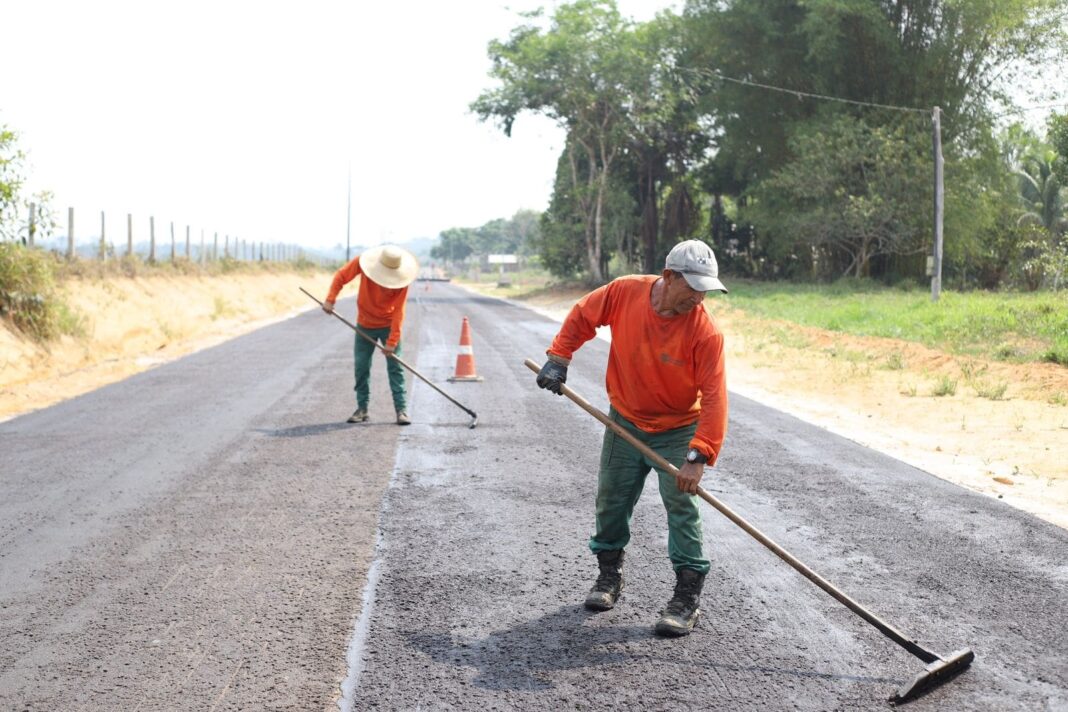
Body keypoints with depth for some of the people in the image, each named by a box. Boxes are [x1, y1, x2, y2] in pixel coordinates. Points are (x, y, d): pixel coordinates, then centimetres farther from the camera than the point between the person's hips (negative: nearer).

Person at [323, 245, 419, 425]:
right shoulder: (362, 261, -20)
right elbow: (341, 276, -7)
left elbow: (398, 311, -24)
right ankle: (362, 409, 12)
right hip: (365, 325, 2)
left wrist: (392, 341, -26)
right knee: (361, 366, 3)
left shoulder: (401, 280, -24)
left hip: (388, 325, -2)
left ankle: (401, 409, -4)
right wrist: (330, 299, -18)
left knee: (395, 367, -6)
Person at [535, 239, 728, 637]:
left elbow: (713, 397, -29)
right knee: (611, 501, 12)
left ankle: (688, 595, -3)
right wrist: (558, 358, -7)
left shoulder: (705, 332, -26)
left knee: (681, 506, -12)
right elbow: (582, 315, 1)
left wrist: (699, 456, -36)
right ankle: (609, 574, 32)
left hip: (677, 430, -3)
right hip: (625, 422, 4)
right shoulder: (625, 292, -19)